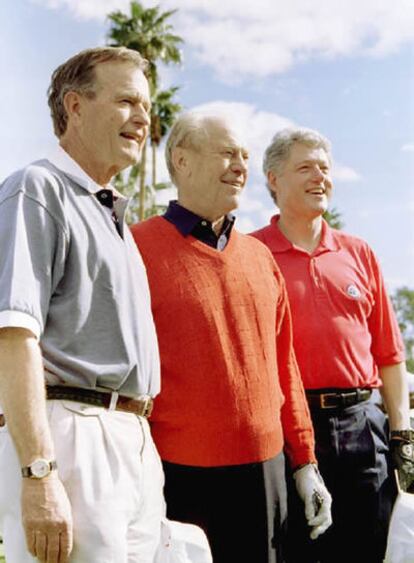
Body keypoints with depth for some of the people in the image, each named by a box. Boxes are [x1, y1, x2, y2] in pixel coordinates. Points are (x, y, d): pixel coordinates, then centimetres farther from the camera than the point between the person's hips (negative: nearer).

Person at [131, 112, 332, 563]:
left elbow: (283, 365, 13)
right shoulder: (136, 248, -6)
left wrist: (305, 462, 12)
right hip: (176, 475, -5)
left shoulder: (260, 257, 11)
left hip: (263, 471, 5)